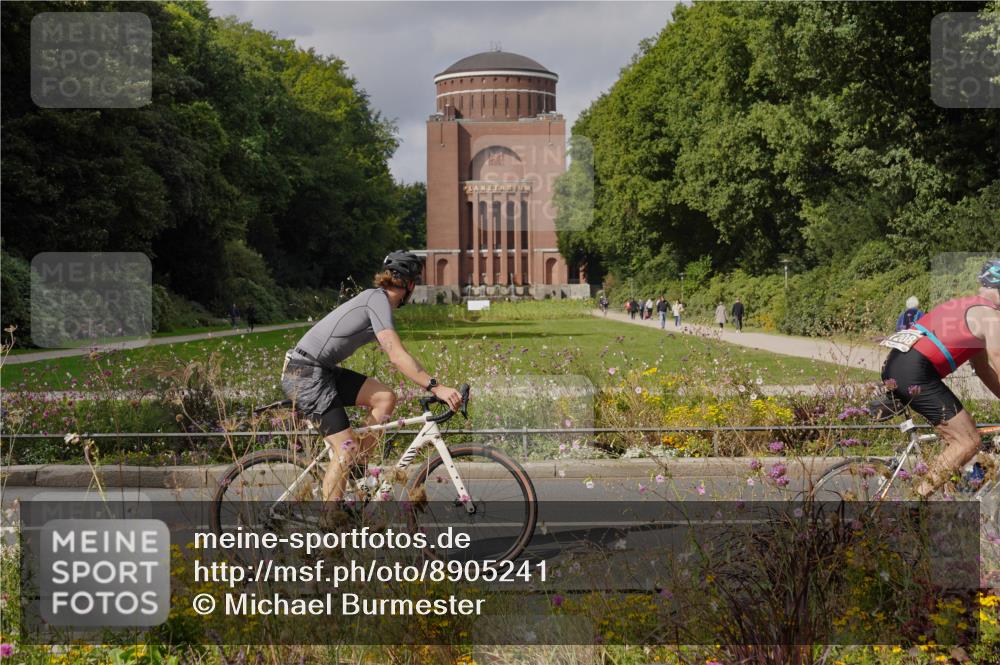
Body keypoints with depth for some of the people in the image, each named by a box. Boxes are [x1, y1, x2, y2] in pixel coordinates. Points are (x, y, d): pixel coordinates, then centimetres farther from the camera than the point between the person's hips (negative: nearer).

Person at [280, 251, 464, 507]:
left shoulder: (379, 300, 16)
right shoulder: (378, 299, -14)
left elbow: (397, 356, 19)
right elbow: (397, 356, -25)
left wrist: (433, 385, 15)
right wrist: (436, 387, -28)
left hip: (323, 371, 9)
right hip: (306, 374, -9)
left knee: (385, 397, 2)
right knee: (347, 447, -10)